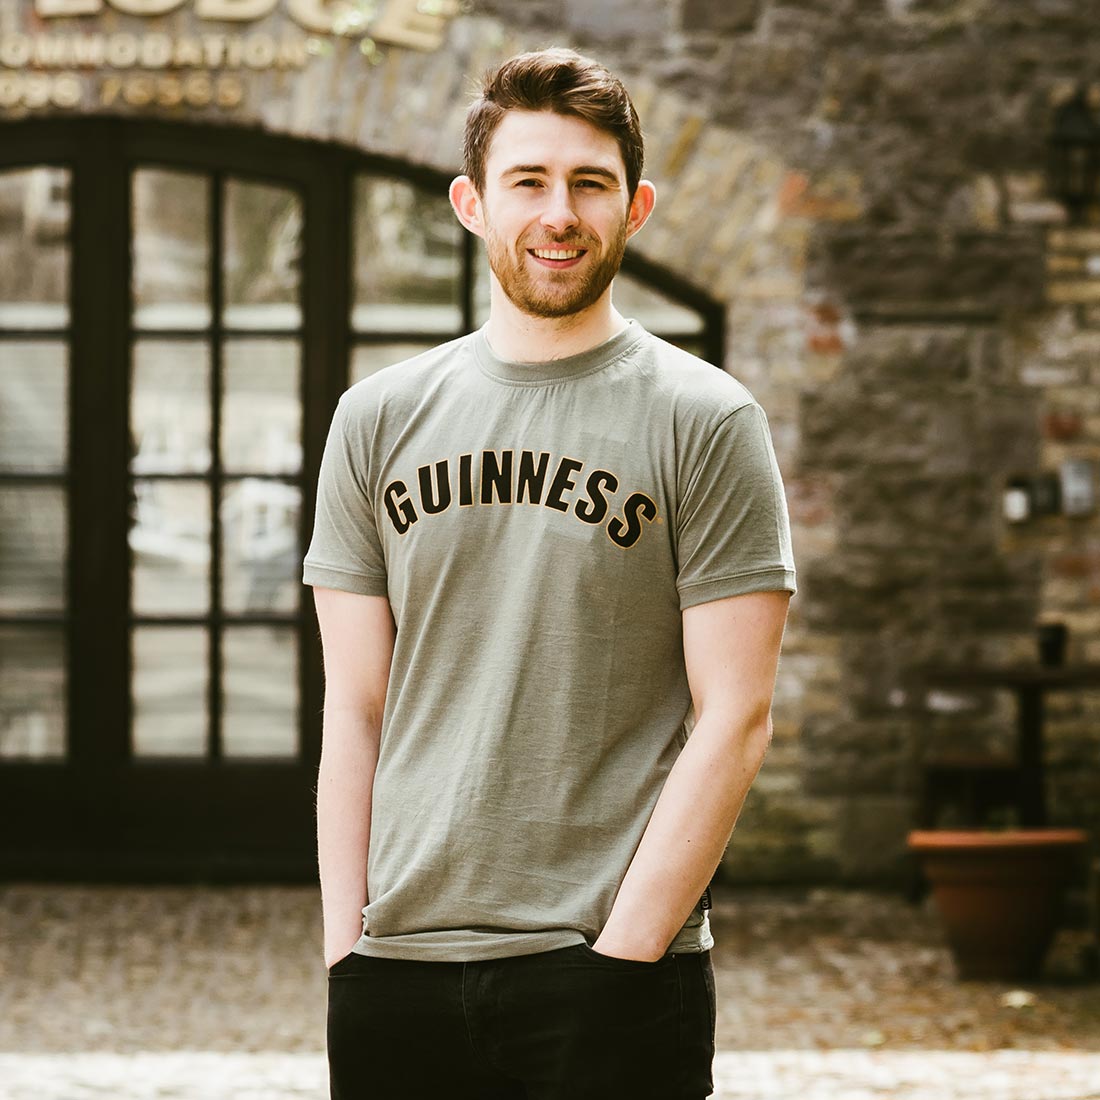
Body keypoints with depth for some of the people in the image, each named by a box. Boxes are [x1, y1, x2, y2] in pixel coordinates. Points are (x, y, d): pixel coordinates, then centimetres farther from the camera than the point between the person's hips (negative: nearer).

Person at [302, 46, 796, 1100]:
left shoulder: (706, 421, -1)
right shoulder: (378, 418, 9)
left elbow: (733, 718, -6)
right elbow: (356, 711, 9)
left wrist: (621, 951, -12)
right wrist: (347, 949, 1)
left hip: (614, 976, -3)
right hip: (398, 965, 3)